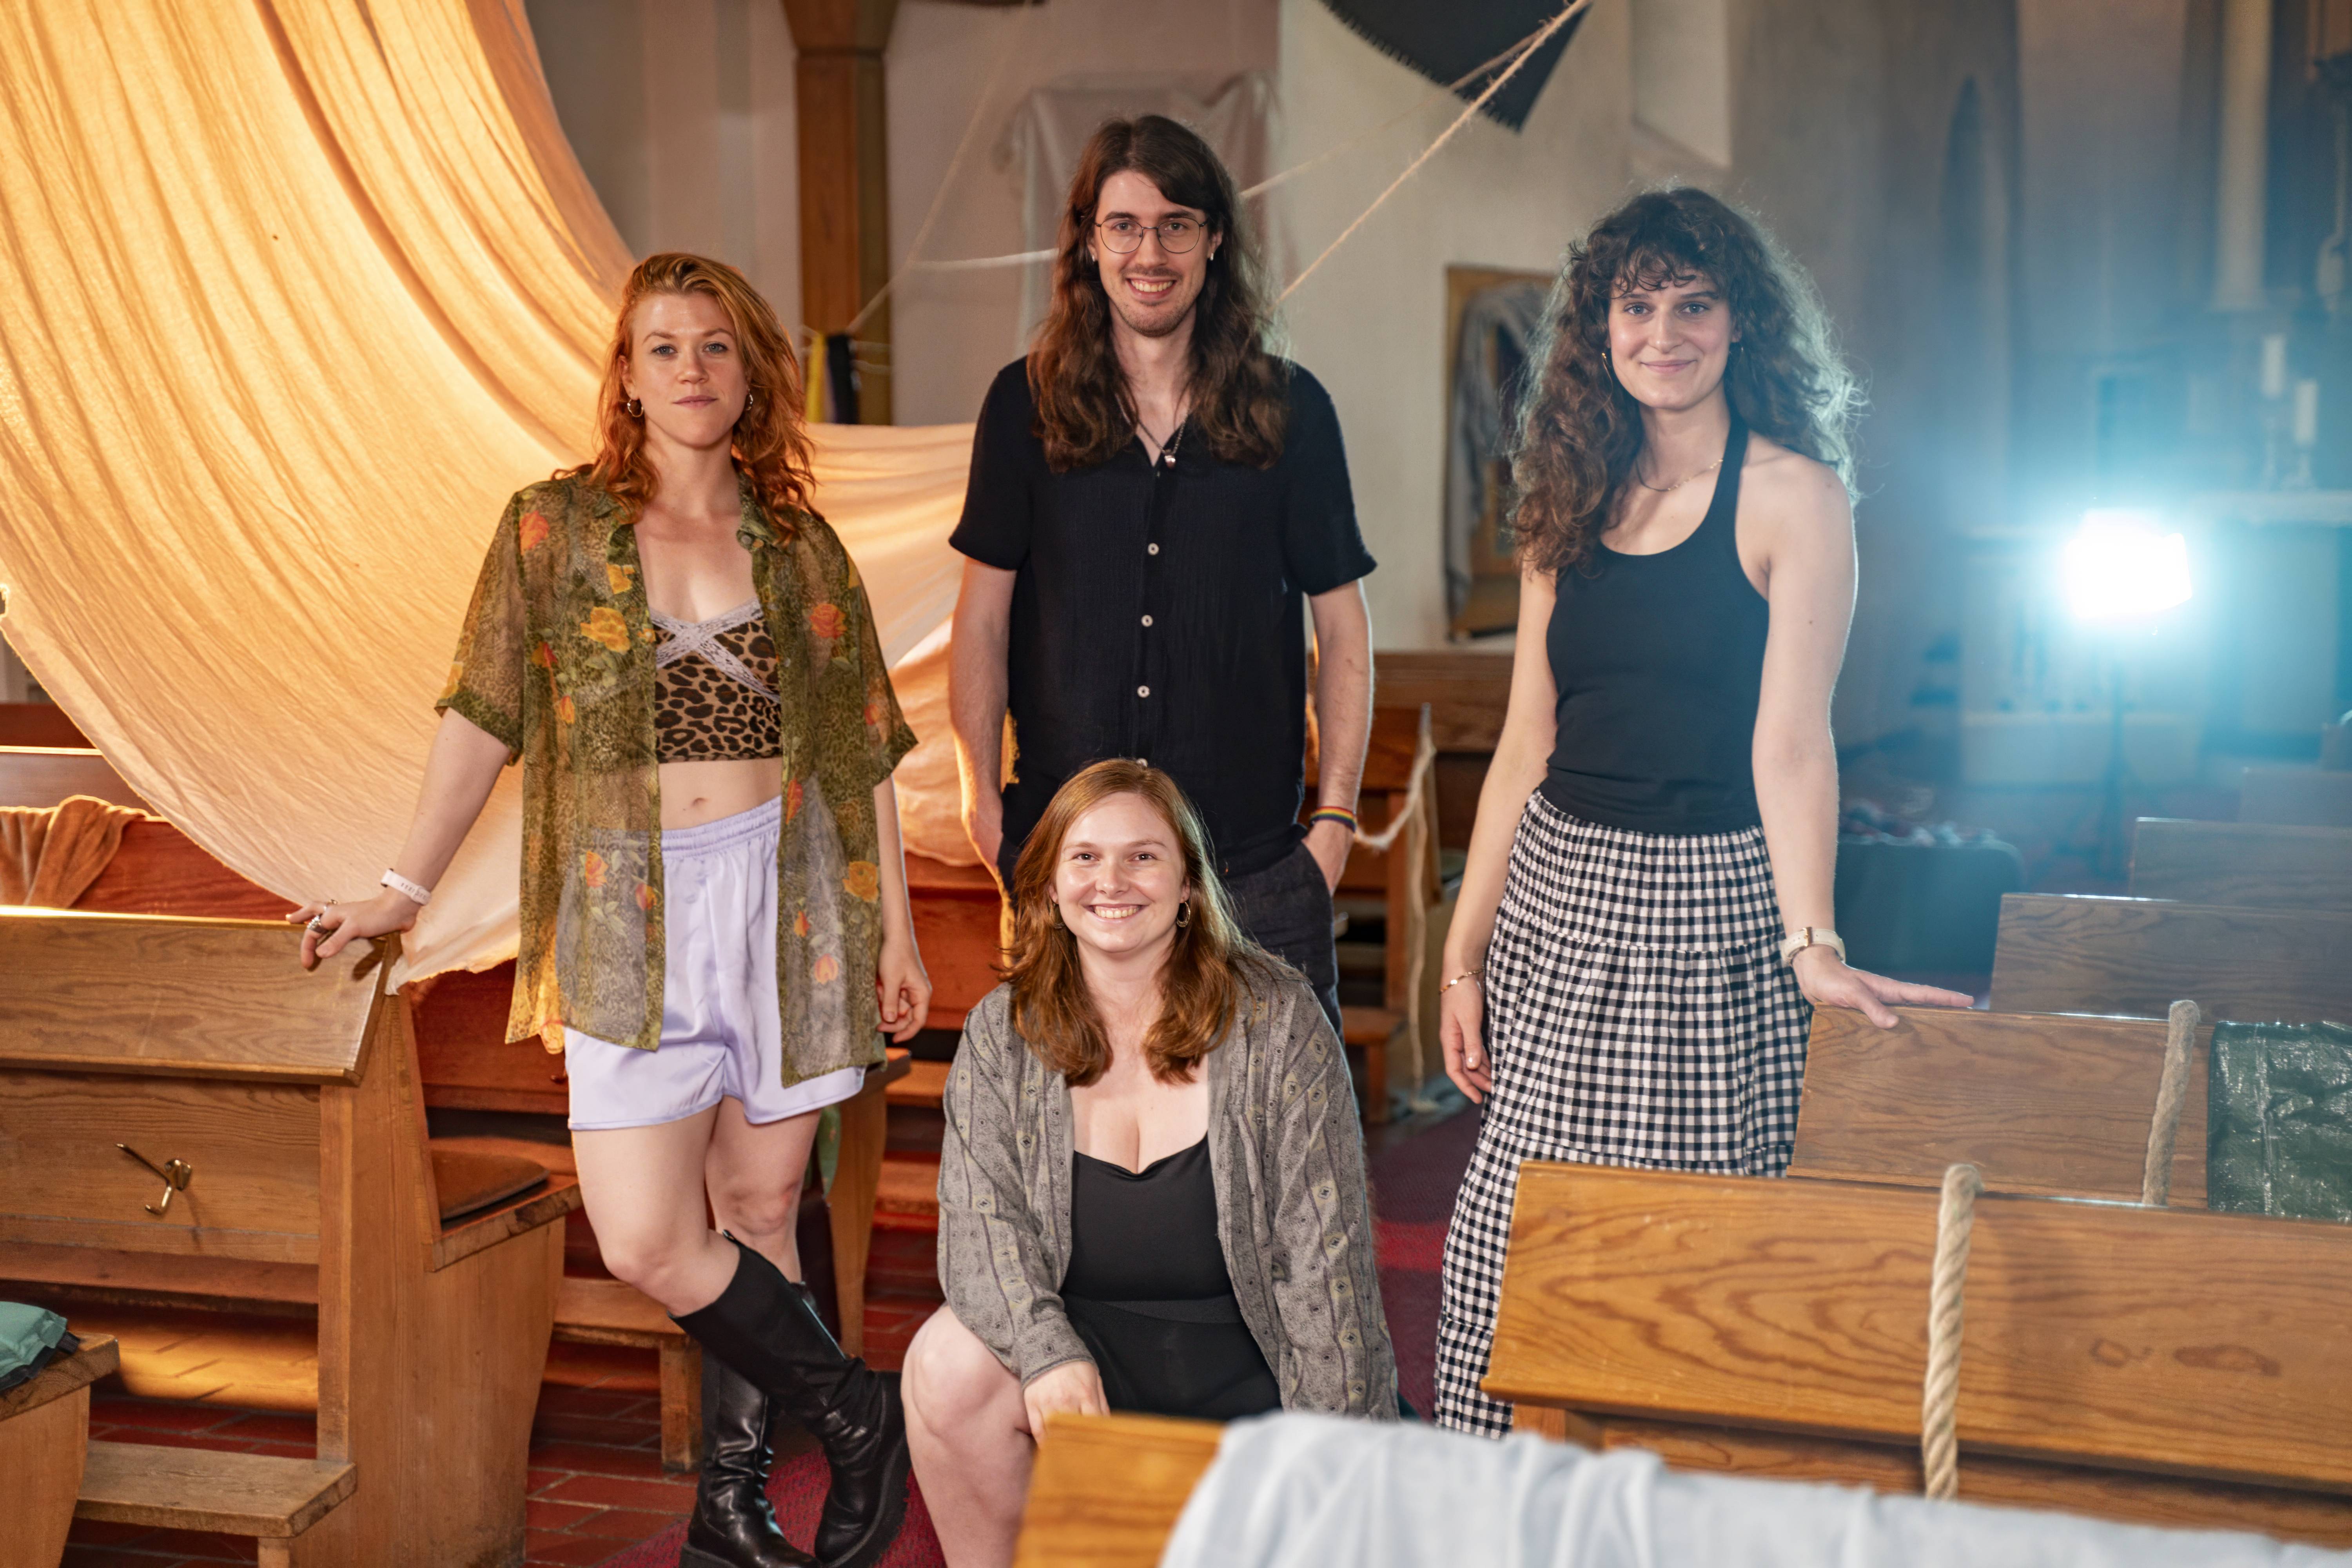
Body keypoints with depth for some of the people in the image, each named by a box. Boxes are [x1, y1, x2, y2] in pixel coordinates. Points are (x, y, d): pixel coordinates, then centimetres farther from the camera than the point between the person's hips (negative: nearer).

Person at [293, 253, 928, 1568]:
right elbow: (485, 719, 4)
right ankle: (859, 1419, 10)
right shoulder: (556, 526, 4)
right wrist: (405, 893, 1)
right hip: (633, 913, -1)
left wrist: (897, 930, 6)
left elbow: (865, 755, 9)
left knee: (762, 1207, 5)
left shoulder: (802, 547, 7)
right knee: (646, 1238, -9)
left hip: (788, 893, 1)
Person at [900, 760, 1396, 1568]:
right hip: (1088, 1343, 1)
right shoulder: (1003, 1033, 1)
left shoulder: (1276, 1020, -6)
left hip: (1249, 1373, -1)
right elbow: (980, 1220, -8)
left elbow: (1324, 1256, -7)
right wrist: (1047, 1352, -28)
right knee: (948, 1361, -27)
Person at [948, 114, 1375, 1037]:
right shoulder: (1026, 406, 5)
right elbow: (984, 616, 8)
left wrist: (1336, 815, 1)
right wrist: (981, 798, 2)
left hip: (1253, 865, 0)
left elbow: (1342, 623, 7)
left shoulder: (1290, 410, 4)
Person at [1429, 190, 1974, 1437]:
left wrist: (1812, 945, -27)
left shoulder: (1792, 494, -5)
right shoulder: (1573, 504, 11)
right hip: (1555, 893, 5)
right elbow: (1526, 747, 12)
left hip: (1707, 909, -5)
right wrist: (1464, 955, 9)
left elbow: (1790, 739, -14)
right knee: (1509, 1245, 3)